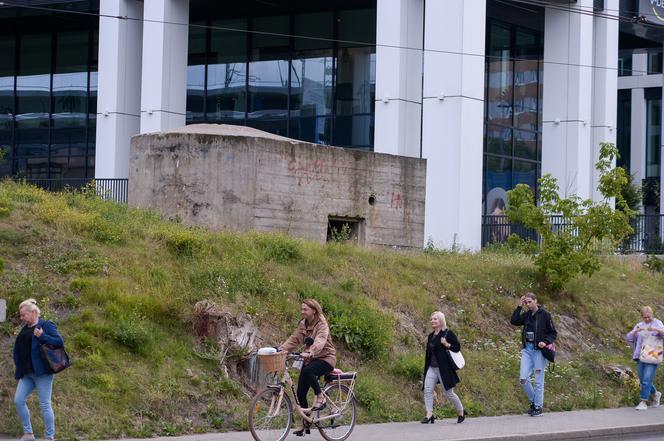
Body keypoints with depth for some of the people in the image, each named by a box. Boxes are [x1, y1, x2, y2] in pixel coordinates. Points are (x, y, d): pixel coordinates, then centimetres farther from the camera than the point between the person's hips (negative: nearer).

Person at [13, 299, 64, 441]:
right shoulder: (25, 329, 16)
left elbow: (60, 342, -11)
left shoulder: (46, 325, -4)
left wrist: (42, 336, -21)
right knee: (18, 401, 2)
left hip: (41, 372, -8)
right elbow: (19, 349, 23)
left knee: (45, 405, -4)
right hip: (26, 373, 8)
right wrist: (18, 369, 11)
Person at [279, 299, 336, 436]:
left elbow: (320, 341, -32)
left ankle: (320, 397, -19)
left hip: (325, 358, -7)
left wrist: (309, 352, -49)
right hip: (310, 358, 7)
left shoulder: (322, 325, -15)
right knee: (300, 393, 1)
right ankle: (306, 424, 13)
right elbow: (293, 340, 1)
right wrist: (280, 349, -14)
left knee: (308, 371, -38)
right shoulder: (302, 324, 7)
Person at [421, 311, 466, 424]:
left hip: (444, 368, -6)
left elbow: (458, 347, -8)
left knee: (449, 392, 1)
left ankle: (461, 412, 21)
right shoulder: (430, 336, 14)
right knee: (427, 390, -9)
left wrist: (447, 345, -24)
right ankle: (429, 415, -10)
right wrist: (426, 367, 16)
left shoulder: (448, 334, -7)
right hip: (431, 368, 6)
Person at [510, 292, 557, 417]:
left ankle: (538, 407, 9)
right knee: (523, 378, -3)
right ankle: (533, 401, 17)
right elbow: (514, 321, 0)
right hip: (527, 349, 5)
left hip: (539, 350, -5)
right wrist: (519, 306, -2)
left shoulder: (545, 314, -5)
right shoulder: (526, 315, 10)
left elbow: (553, 333, -2)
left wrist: (546, 342, -19)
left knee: (538, 380, -1)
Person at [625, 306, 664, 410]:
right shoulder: (639, 325, 14)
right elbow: (628, 338, 5)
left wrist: (655, 329, -30)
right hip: (640, 357, 5)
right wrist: (636, 331, -14)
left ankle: (643, 402, -7)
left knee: (647, 380, -12)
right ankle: (655, 394, 33)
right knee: (643, 381, 9)